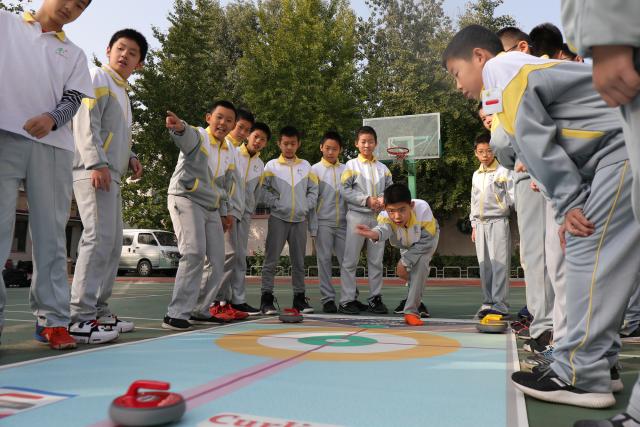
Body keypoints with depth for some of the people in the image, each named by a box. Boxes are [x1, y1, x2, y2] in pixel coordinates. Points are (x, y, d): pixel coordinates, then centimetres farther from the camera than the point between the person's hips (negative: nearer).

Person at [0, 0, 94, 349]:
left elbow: (73, 99, 8)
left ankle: (52, 319, 4)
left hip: (52, 146, 2)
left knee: (51, 233, 0)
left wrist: (51, 119, -14)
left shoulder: (74, 54, 20)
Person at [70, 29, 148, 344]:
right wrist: (96, 163, -23)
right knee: (99, 238, -19)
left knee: (113, 244, 9)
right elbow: (86, 121, -13)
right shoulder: (98, 77, 1)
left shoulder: (122, 93, 27)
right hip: (93, 172, -10)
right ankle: (79, 318, -18)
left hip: (112, 176, 10)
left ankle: (98, 311, 15)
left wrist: (130, 158, 11)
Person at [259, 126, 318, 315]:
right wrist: (276, 204, -11)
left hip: (300, 219, 3)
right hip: (278, 218, -3)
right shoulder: (272, 165, 4)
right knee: (271, 259, -4)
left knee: (299, 261, 8)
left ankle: (299, 297, 16)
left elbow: (313, 189, 12)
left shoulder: (305, 165, 12)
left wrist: (306, 206, 0)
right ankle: (267, 297, 1)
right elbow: (263, 189, -2)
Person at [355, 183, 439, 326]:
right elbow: (384, 229, -62)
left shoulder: (423, 208, -44)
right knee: (404, 271, 8)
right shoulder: (385, 215, -39)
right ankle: (416, 300, 42)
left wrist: (405, 261, -34)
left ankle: (411, 310, -22)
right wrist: (374, 234, -86)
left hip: (427, 238, -3)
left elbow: (426, 242, -34)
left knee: (421, 263, -27)